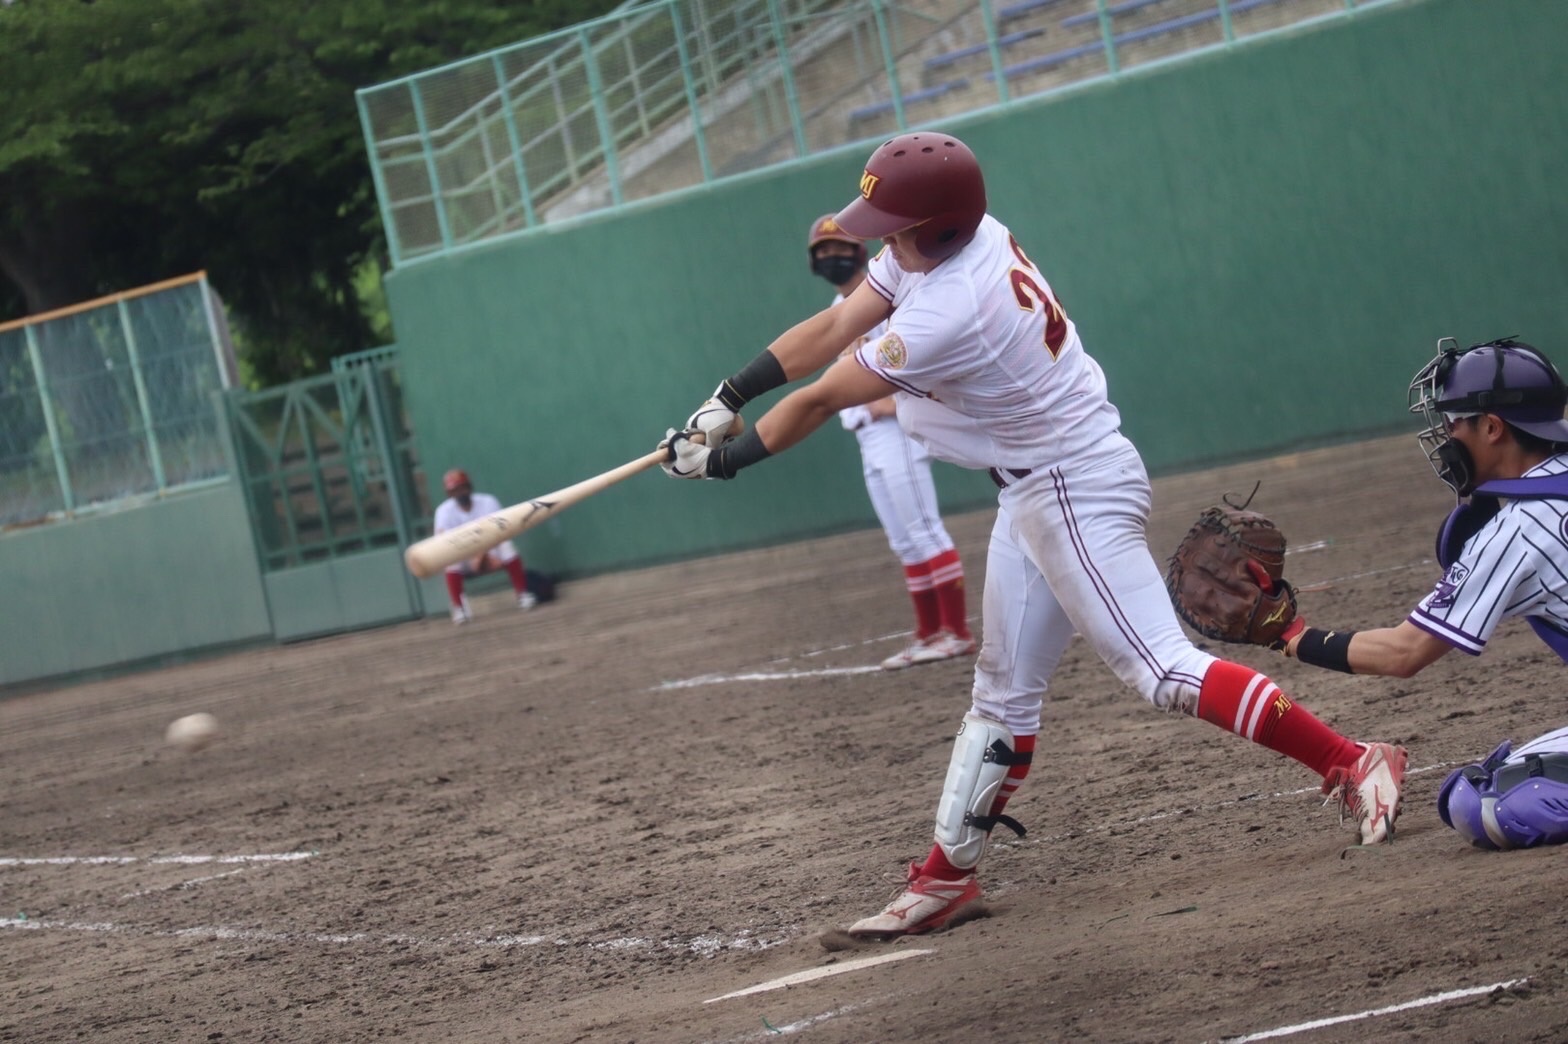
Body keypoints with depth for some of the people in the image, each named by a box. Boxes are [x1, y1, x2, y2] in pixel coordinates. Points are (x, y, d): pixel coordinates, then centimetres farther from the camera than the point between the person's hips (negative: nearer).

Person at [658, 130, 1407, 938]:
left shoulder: (951, 312, -29)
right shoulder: (954, 239, -3)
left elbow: (821, 399, -18)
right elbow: (833, 327, 5)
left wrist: (720, 460, -5)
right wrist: (726, 399, 1)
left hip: (1078, 491, -10)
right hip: (1030, 497, 10)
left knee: (1161, 672, -15)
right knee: (1004, 694, 14)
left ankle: (1352, 765, -14)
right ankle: (947, 876, 21)